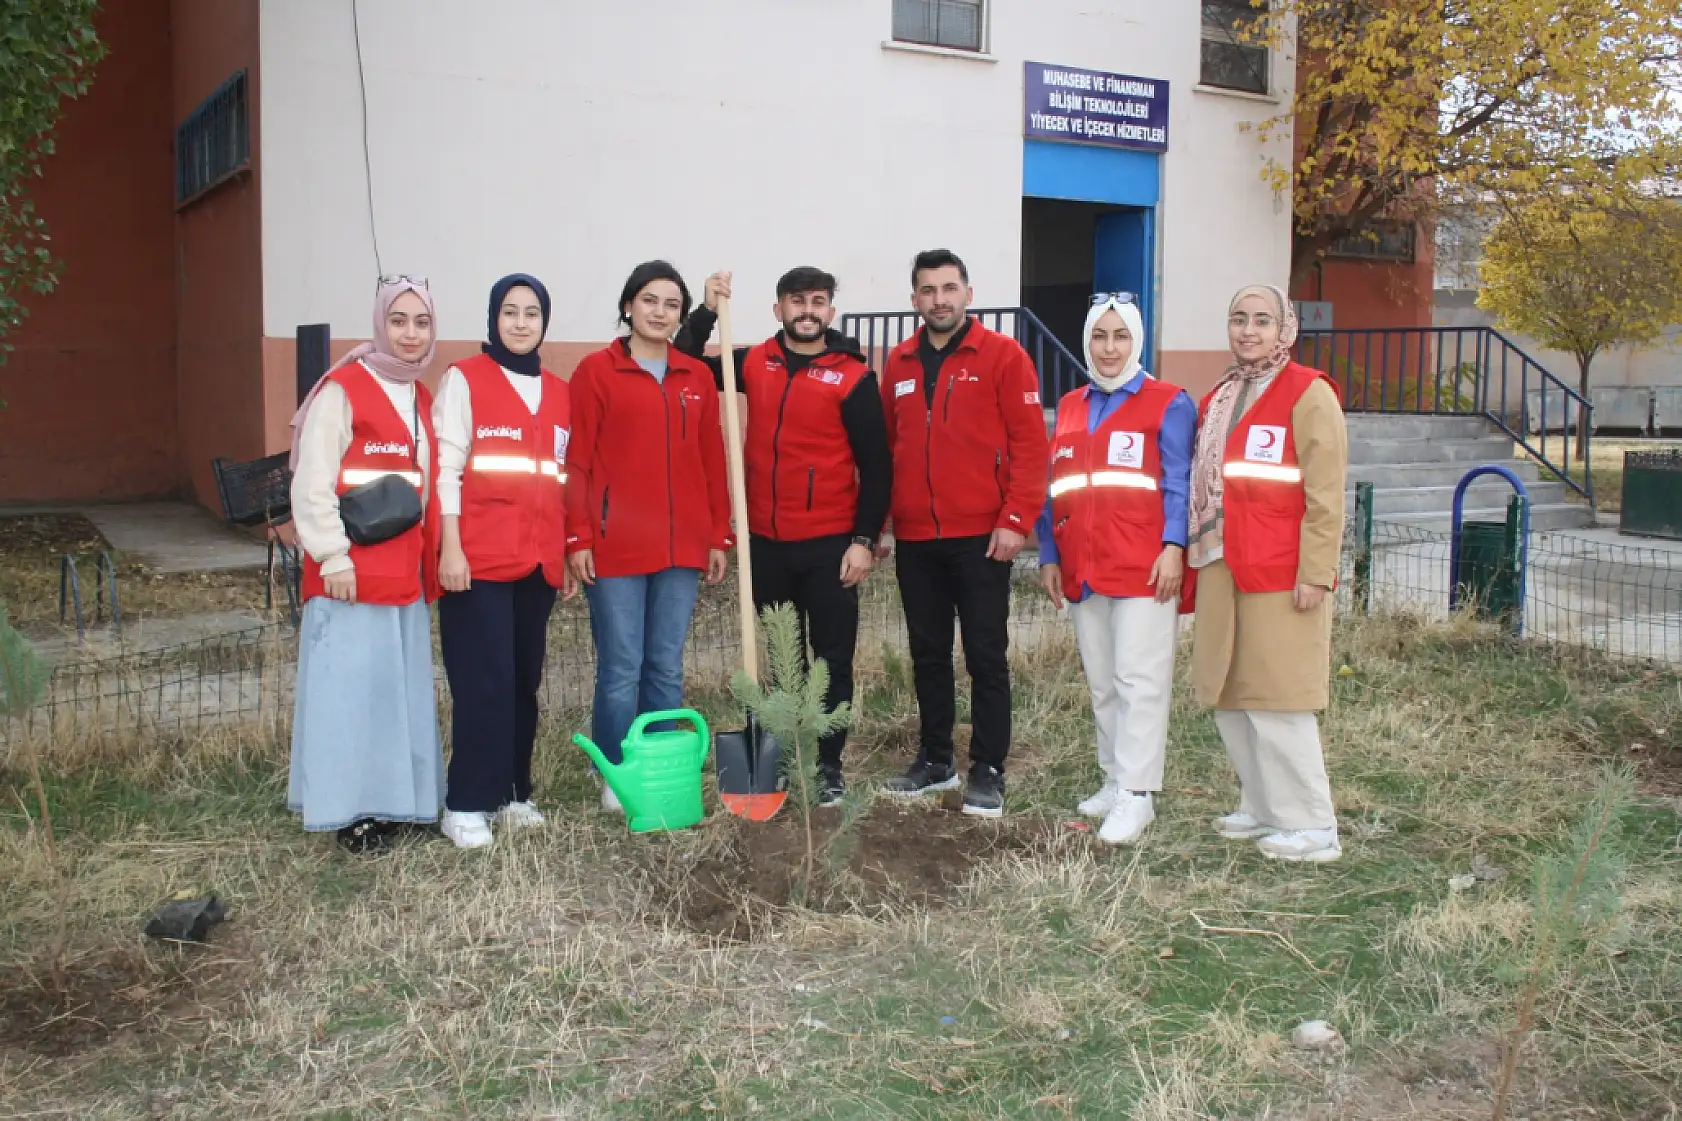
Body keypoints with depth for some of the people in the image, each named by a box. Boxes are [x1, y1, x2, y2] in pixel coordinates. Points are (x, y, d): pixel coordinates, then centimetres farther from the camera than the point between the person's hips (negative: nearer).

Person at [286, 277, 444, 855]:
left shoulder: (420, 398, 14)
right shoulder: (343, 389, -8)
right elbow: (312, 484, -13)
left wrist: (431, 557, 11)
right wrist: (333, 556, -17)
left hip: (406, 568, 7)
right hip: (352, 569, -7)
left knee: (402, 688, 11)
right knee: (350, 687, -2)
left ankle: (391, 798, 20)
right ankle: (350, 809, 6)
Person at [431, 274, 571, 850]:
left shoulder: (559, 392, 14)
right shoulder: (464, 378, 0)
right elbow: (446, 468, -5)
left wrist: (567, 549, 13)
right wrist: (450, 548, -12)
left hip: (539, 561, 5)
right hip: (480, 559, -5)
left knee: (525, 680, 9)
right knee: (484, 682, -7)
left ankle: (512, 792, 20)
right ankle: (467, 805, 1)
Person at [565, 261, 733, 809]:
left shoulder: (698, 377, 11)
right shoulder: (595, 370, -1)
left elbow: (712, 461, 11)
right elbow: (577, 461, -4)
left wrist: (719, 535, 8)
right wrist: (577, 537, -9)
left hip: (682, 547, 4)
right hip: (615, 547, -4)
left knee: (667, 668, 11)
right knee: (620, 670, 1)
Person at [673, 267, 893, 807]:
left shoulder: (853, 377, -5)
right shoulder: (754, 363, 5)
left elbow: (876, 465, -5)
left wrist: (864, 539, -10)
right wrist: (707, 311, -1)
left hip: (830, 544, -3)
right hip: (766, 542, 3)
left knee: (832, 659, 5)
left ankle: (829, 766, 16)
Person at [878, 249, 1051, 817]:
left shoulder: (1003, 355, -3)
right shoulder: (898, 363, 10)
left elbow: (1030, 443, -8)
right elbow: (886, 446, 14)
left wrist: (1016, 520, -14)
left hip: (981, 536, -4)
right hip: (914, 539, 5)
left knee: (985, 656, 2)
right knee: (928, 654, 13)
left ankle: (988, 772, 10)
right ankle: (935, 760, 25)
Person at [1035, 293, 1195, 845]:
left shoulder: (1168, 403, 1)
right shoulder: (1068, 407, 17)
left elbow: (1178, 483, -6)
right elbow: (1054, 488, 16)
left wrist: (1173, 546, -17)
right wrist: (1049, 556, 10)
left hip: (1143, 568, -6)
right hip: (1082, 571, 6)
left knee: (1139, 681, -6)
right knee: (1102, 685, 13)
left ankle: (1136, 794, -2)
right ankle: (1115, 781, 24)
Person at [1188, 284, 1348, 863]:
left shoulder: (1309, 395, -6)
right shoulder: (1220, 398, 17)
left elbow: (1325, 496, -11)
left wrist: (1316, 574, -16)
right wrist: (1199, 554, 11)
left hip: (1281, 575, -7)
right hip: (1222, 569, 8)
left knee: (1276, 699, -6)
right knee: (1230, 697, 11)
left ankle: (1311, 826, 5)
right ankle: (1261, 807, 25)